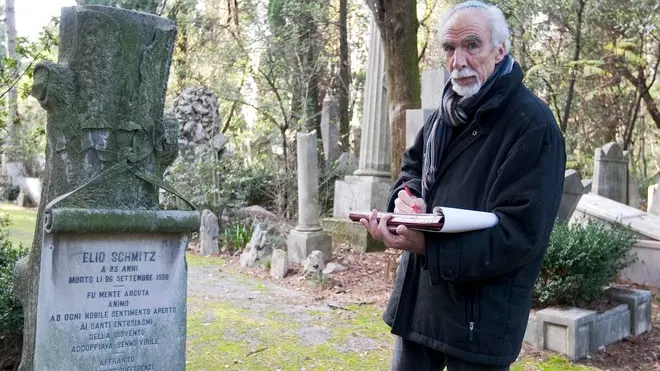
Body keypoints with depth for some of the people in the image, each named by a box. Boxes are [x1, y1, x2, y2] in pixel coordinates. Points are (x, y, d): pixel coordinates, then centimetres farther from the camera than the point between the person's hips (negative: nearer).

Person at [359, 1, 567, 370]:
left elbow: (519, 234, -22)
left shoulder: (533, 125, -16)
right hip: (419, 295, 7)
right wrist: (407, 195, -5)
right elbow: (411, 167, 20)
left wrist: (428, 247, -31)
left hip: (481, 314, -7)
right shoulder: (446, 112, 10)